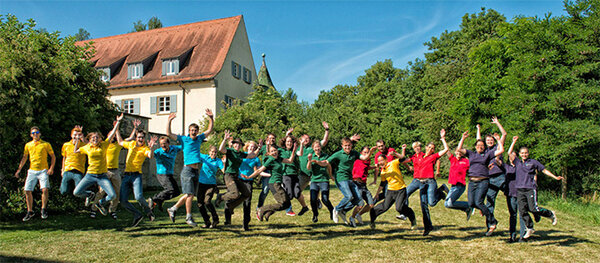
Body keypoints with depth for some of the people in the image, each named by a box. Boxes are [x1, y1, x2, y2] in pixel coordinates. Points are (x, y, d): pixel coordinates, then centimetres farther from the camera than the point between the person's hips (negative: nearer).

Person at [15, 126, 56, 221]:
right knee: (27, 191, -1)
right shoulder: (28, 145, 11)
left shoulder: (46, 144, 2)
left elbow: (53, 157, 5)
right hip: (32, 171, 3)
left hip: (43, 170, -3)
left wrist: (51, 168, -6)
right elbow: (24, 158, 19)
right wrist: (19, 169, 12)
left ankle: (43, 210, 1)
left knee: (45, 189, -16)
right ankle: (30, 212, 14)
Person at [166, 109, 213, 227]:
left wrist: (211, 118, 9)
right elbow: (168, 134, -6)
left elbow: (209, 130, 19)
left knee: (190, 195, 9)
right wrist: (169, 121, -11)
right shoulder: (183, 139, 1)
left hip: (196, 171, 6)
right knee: (190, 194, -9)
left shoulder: (199, 138, 14)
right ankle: (188, 217, 4)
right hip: (187, 170, -6)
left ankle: (173, 209, 26)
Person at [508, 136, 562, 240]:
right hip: (520, 190, 3)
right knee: (522, 211, -2)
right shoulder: (517, 162, 15)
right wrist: (514, 141, 9)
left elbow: (544, 170, 12)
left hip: (530, 189, -3)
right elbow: (509, 153, 8)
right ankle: (529, 228, 11)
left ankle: (551, 214, 13)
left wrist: (555, 177, 5)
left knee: (533, 209, -13)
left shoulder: (533, 162, 9)